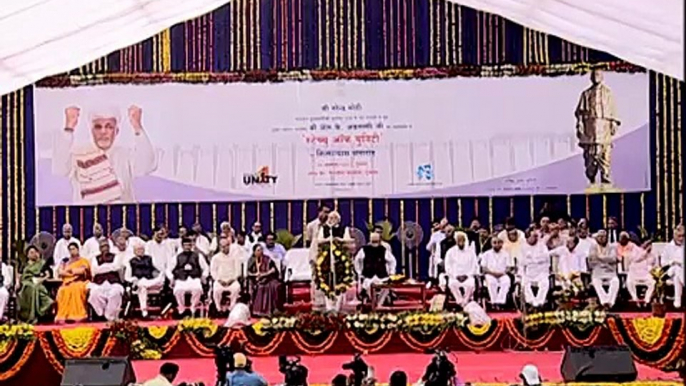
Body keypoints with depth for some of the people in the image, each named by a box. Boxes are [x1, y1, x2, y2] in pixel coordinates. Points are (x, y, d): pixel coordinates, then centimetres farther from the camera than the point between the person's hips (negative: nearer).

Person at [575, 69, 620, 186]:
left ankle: (605, 176, -13)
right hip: (589, 126, 1)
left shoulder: (608, 92, 14)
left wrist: (614, 124, 0)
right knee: (589, 153, -2)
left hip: (604, 125, -1)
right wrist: (579, 125, 2)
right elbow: (579, 111, 12)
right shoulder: (586, 94, 15)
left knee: (605, 152, -11)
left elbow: (613, 110, 10)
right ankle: (591, 179, 5)